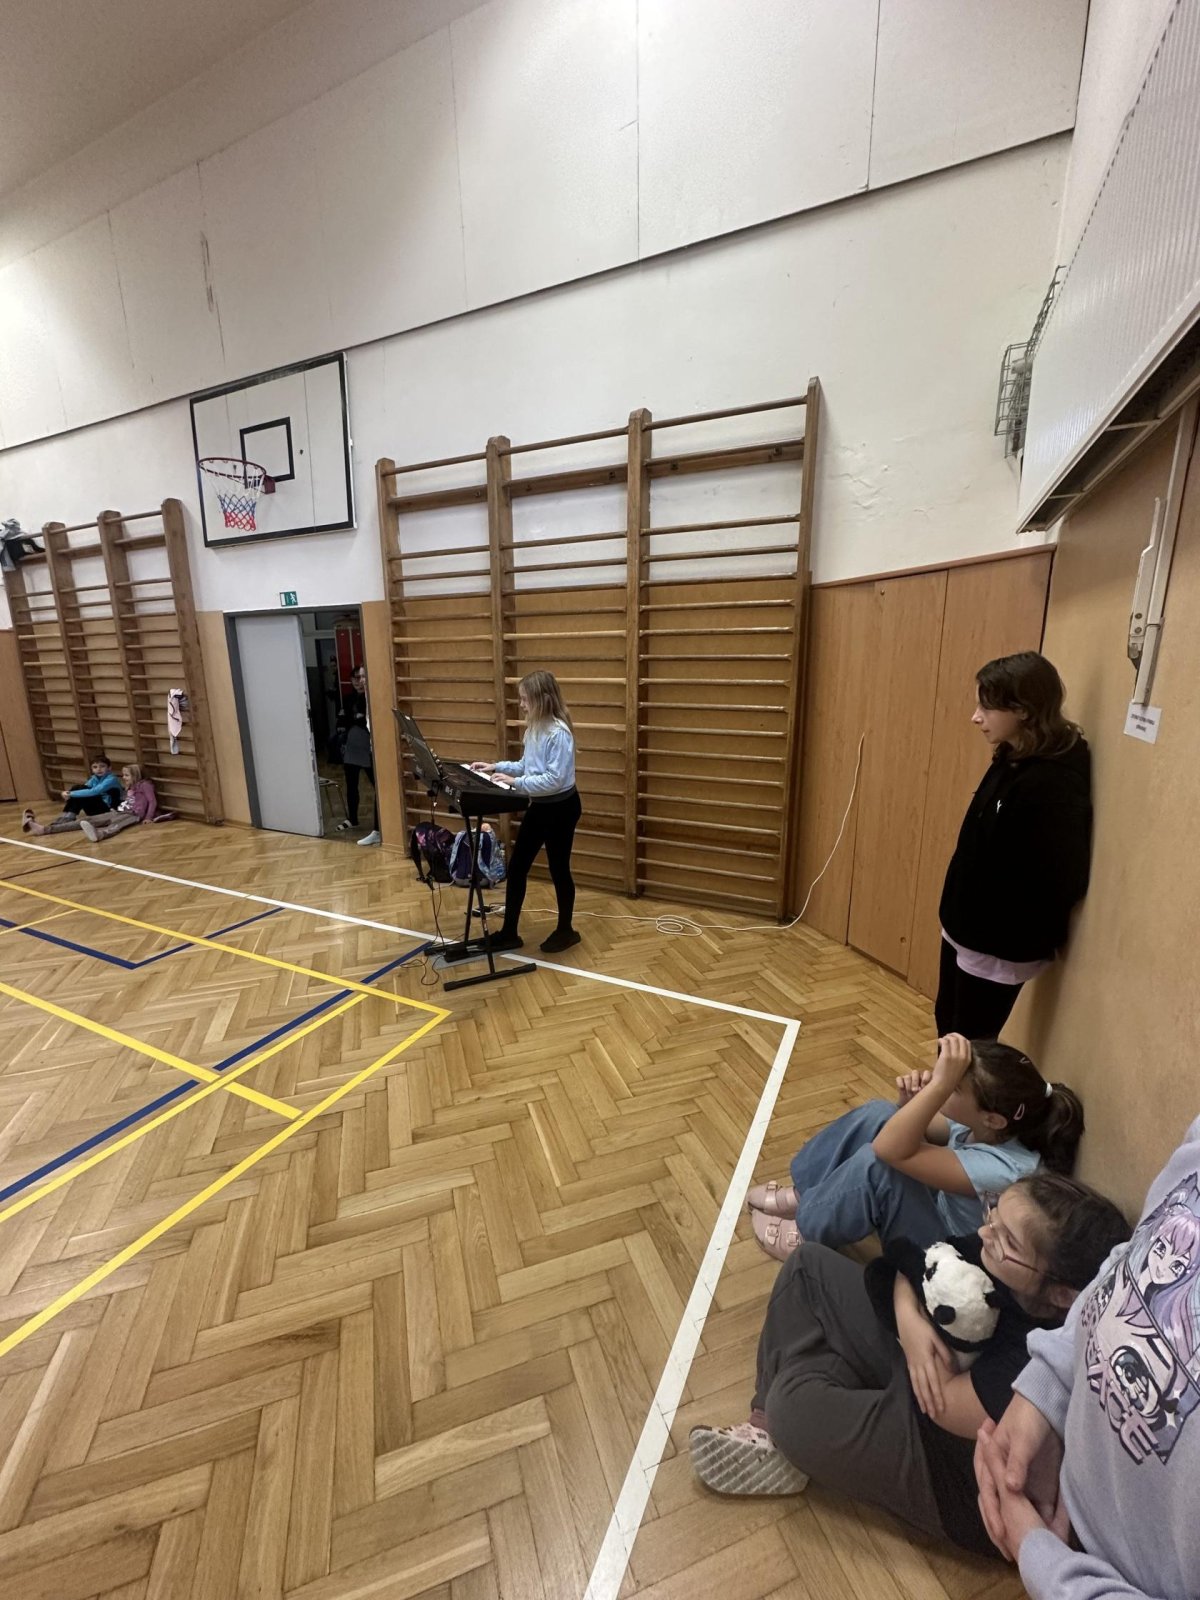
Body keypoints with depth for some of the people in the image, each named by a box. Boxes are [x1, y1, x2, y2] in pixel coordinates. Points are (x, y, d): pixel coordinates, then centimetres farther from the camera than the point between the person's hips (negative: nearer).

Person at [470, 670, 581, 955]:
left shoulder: (558, 733, -22)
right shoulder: (533, 729, 6)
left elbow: (555, 779, -27)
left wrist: (516, 783, -25)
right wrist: (497, 766, 5)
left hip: (561, 807, -9)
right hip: (538, 806, 9)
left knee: (558, 869, 6)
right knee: (516, 866, 9)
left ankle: (565, 930, 27)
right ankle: (509, 933, 20)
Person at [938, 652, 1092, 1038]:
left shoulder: (1053, 784, -25)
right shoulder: (1013, 760, 2)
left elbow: (1064, 880, -25)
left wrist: (1003, 931, -11)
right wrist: (959, 919, 6)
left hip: (1000, 948, -8)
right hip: (965, 930, 8)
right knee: (948, 1027, 24)